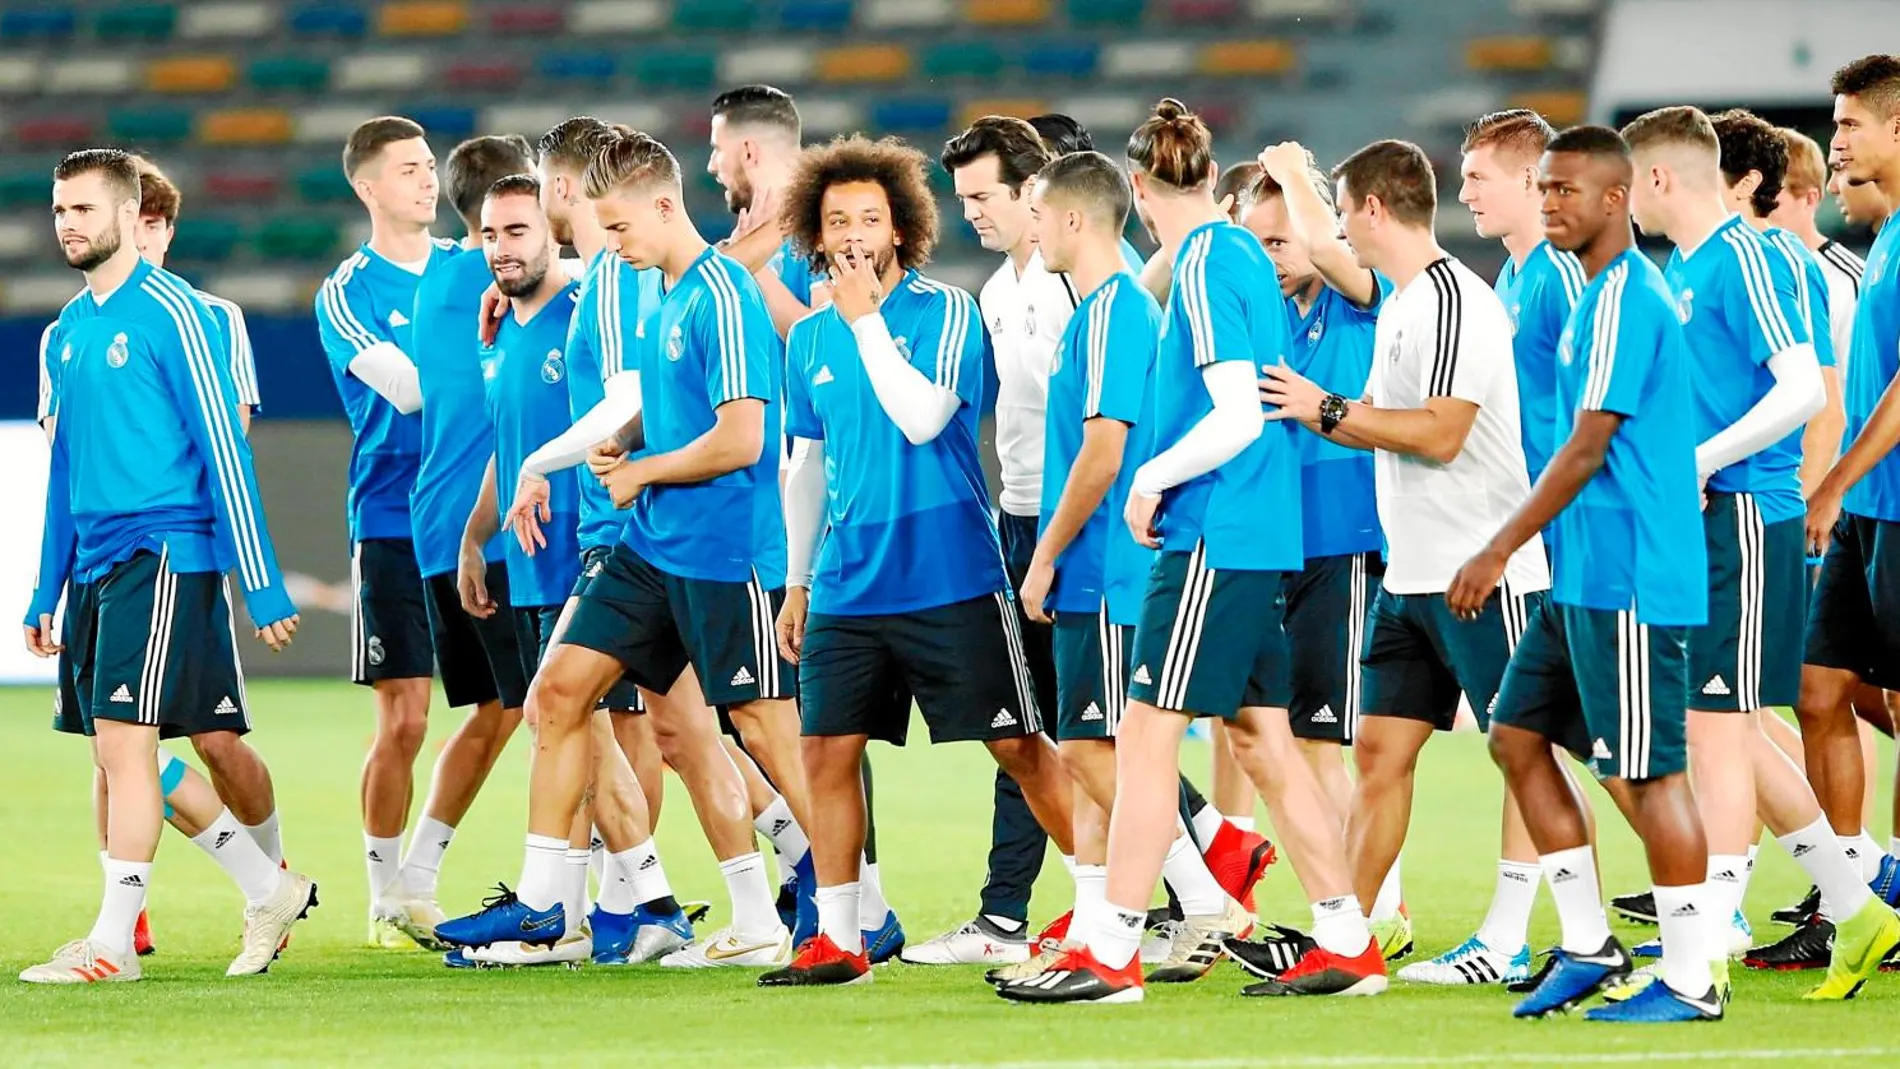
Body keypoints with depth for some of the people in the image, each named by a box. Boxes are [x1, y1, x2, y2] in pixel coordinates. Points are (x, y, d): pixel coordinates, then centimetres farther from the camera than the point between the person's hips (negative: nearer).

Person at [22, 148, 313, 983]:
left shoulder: (171, 312, -8)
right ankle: (269, 890, 20)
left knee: (125, 740, -12)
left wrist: (262, 585, -12)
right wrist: (46, 591, 20)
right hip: (95, 566, 8)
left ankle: (113, 943, -10)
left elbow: (224, 448, -10)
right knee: (119, 753, 7)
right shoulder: (67, 331, 15)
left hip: (163, 556, -8)